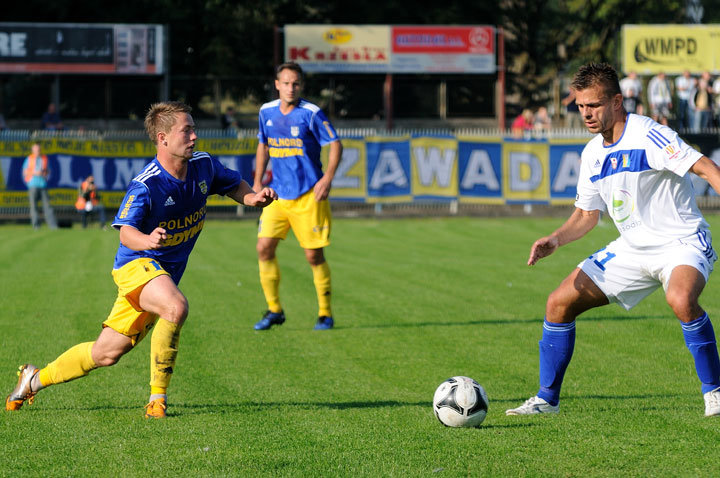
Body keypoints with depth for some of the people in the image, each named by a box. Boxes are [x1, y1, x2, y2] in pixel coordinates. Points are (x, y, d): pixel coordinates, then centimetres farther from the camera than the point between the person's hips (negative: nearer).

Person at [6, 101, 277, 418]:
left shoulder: (203, 165, -4)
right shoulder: (145, 185, -23)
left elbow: (234, 185, 15)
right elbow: (125, 231, -30)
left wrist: (252, 198, -7)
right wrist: (146, 240, -52)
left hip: (165, 273, 7)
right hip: (137, 264, -7)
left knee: (107, 353, 9)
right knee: (176, 306, -37)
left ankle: (34, 380, 28)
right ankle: (158, 397, -21)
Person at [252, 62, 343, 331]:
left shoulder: (311, 114, -9)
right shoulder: (267, 112, 6)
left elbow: (335, 145, -6)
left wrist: (327, 178, -17)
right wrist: (257, 181, 16)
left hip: (309, 195, -5)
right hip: (278, 194, 5)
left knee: (314, 255, -2)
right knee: (264, 248, -4)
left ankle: (325, 314, 12)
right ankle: (274, 310, 9)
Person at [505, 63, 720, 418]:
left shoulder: (648, 136, -18)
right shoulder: (592, 154, 5)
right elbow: (586, 215, 16)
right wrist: (555, 240, -2)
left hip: (682, 242, -7)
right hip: (632, 249, 8)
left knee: (680, 299, -39)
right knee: (559, 304, 2)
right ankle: (547, 399, 15)